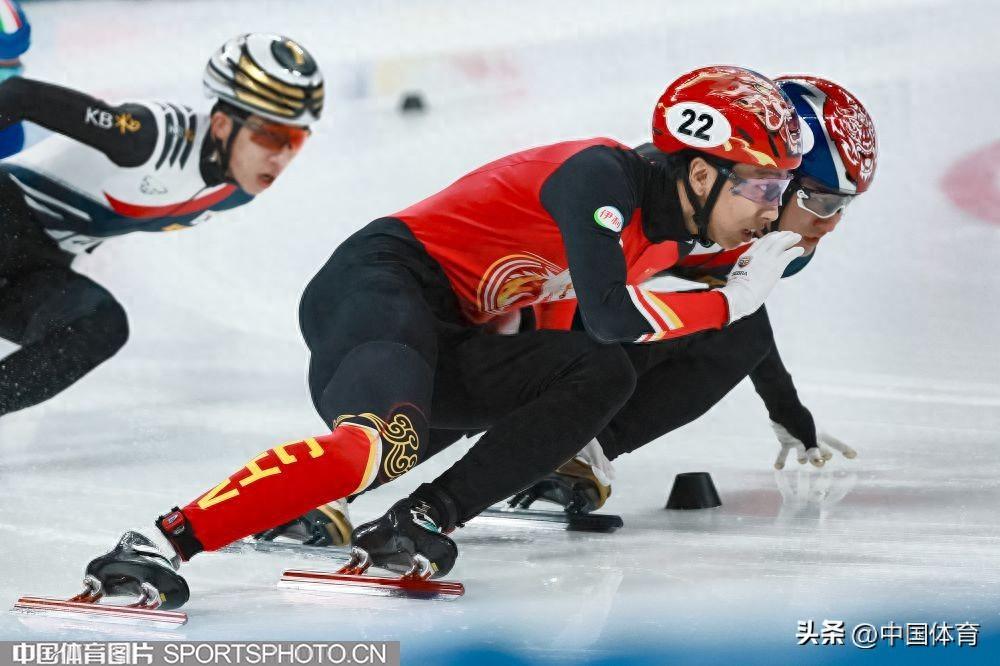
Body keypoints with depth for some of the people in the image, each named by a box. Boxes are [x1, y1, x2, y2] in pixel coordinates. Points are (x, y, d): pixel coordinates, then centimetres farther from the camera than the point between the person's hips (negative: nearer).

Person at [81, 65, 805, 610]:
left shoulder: (661, 232, 14)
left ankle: (425, 516, -16)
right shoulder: (601, 173, -14)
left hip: (450, 341, 10)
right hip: (379, 283, -10)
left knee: (602, 375, -5)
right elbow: (608, 315, -25)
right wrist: (736, 299, -13)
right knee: (388, 442, -36)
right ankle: (160, 544, -40)